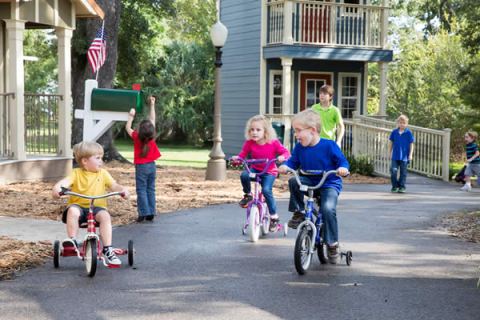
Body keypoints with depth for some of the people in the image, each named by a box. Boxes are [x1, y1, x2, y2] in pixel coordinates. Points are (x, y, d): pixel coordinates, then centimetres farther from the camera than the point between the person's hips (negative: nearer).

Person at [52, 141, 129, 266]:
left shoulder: (103, 173, 9)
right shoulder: (76, 173, 2)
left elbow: (114, 185, 0)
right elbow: (65, 181, -14)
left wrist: (123, 189, -22)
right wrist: (57, 188, -36)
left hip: (97, 207, 1)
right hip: (79, 205, -1)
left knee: (105, 216, -31)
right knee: (72, 210, -35)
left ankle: (107, 249, -26)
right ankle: (72, 241, -26)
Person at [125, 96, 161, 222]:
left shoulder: (137, 137, -12)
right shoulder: (152, 137, -4)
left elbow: (128, 128, 3)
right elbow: (152, 120, 6)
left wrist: (131, 116, 9)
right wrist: (152, 105, 10)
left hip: (141, 167, -4)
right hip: (152, 165, 4)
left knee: (141, 190, -2)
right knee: (150, 189, 9)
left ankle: (144, 213, -7)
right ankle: (151, 213, 9)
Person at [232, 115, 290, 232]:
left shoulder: (273, 143, -12)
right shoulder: (249, 143, -6)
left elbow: (286, 152, -7)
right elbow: (243, 154, 1)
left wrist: (282, 157, -30)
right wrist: (237, 158, -21)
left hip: (269, 172, -3)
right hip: (255, 169, 3)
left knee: (266, 190, -27)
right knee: (244, 175, -31)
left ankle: (274, 216, -12)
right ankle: (248, 195, -2)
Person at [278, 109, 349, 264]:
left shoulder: (329, 145, -14)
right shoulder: (299, 147, -1)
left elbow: (342, 161, -8)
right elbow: (293, 161, 6)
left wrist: (342, 168, -30)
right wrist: (285, 166, -16)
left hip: (329, 184, -4)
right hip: (309, 182, 4)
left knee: (328, 209, -27)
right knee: (294, 181, -27)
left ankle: (333, 244, -11)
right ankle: (299, 212, -6)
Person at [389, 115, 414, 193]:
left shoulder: (408, 133, -3)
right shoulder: (394, 132, 4)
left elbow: (411, 144, 0)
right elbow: (391, 142, 12)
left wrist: (410, 154, -5)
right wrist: (389, 153, 10)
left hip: (404, 156, -2)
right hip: (395, 156, 2)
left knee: (403, 172, 6)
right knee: (393, 171, -4)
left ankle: (402, 187, 15)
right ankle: (394, 186, 9)